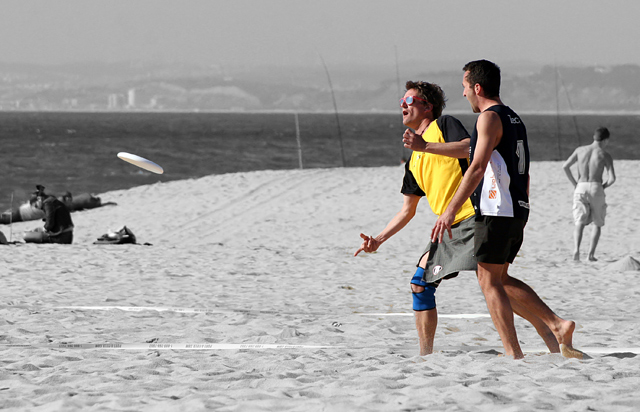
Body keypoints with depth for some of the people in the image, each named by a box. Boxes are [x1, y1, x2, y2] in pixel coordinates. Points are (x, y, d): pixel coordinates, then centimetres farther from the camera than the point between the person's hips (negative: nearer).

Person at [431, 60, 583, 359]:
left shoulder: (490, 118, -10)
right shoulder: (514, 119, 18)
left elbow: (477, 169, -20)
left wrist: (450, 210, -22)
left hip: (496, 211, -9)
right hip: (517, 211, 9)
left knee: (489, 281, -3)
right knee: (500, 279, 15)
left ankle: (514, 354, -6)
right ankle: (557, 325, 4)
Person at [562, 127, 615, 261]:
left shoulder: (580, 150, 10)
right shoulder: (605, 156, 1)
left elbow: (565, 166, 3)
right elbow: (612, 178, -8)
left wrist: (575, 183, 11)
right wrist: (604, 186, 11)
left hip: (580, 188, 2)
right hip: (596, 188, -2)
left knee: (580, 224, 0)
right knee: (597, 224, 14)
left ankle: (576, 249, -25)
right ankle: (591, 253, 3)